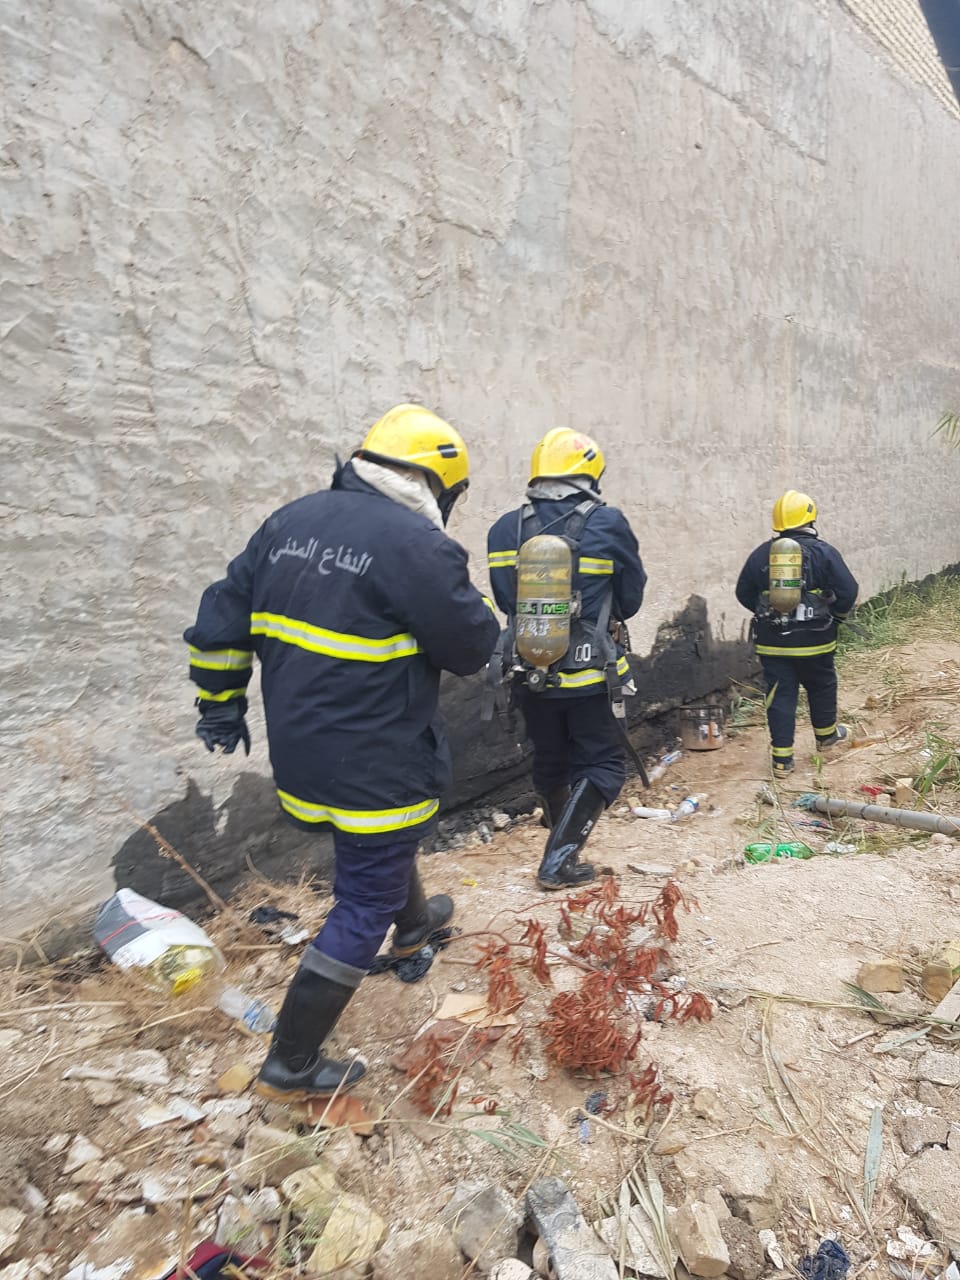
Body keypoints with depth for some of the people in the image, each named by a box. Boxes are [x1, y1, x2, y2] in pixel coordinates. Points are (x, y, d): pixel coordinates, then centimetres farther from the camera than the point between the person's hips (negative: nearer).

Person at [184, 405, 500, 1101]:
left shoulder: (291, 520, 3)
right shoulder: (416, 545, -21)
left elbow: (223, 617, 8)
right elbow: (474, 646, -12)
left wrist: (221, 703, 19)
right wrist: (467, 601, 7)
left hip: (298, 751, 8)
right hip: (375, 763, -8)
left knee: (383, 841, 33)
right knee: (363, 907, 9)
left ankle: (413, 922, 60)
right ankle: (292, 1066, 21)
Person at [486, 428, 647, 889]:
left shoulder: (504, 530, -3)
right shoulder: (607, 524, -11)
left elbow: (505, 600, 4)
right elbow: (631, 599, -1)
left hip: (529, 674, 4)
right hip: (588, 675, -4)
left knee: (549, 763, 22)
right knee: (601, 765, 12)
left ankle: (563, 843, 42)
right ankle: (559, 861, 4)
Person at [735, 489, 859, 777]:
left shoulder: (761, 554, -1)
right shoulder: (823, 552, -8)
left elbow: (744, 593, 5)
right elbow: (848, 592, -10)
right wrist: (834, 615, 9)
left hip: (772, 642, 1)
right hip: (814, 641, -1)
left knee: (780, 696, 5)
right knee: (821, 687, 22)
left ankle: (782, 759, 5)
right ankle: (826, 735, 43)